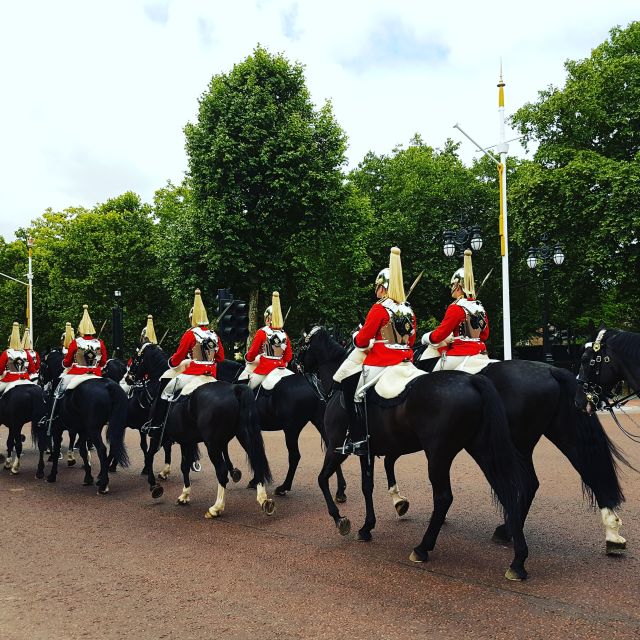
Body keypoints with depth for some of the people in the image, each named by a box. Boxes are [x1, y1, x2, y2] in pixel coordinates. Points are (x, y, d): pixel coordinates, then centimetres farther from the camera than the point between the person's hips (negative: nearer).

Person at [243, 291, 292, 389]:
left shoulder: (262, 332, -9)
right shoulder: (284, 335, 4)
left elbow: (252, 354, -5)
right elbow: (288, 356, 7)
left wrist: (248, 358, 15)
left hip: (264, 369, -5)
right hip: (280, 368, 5)